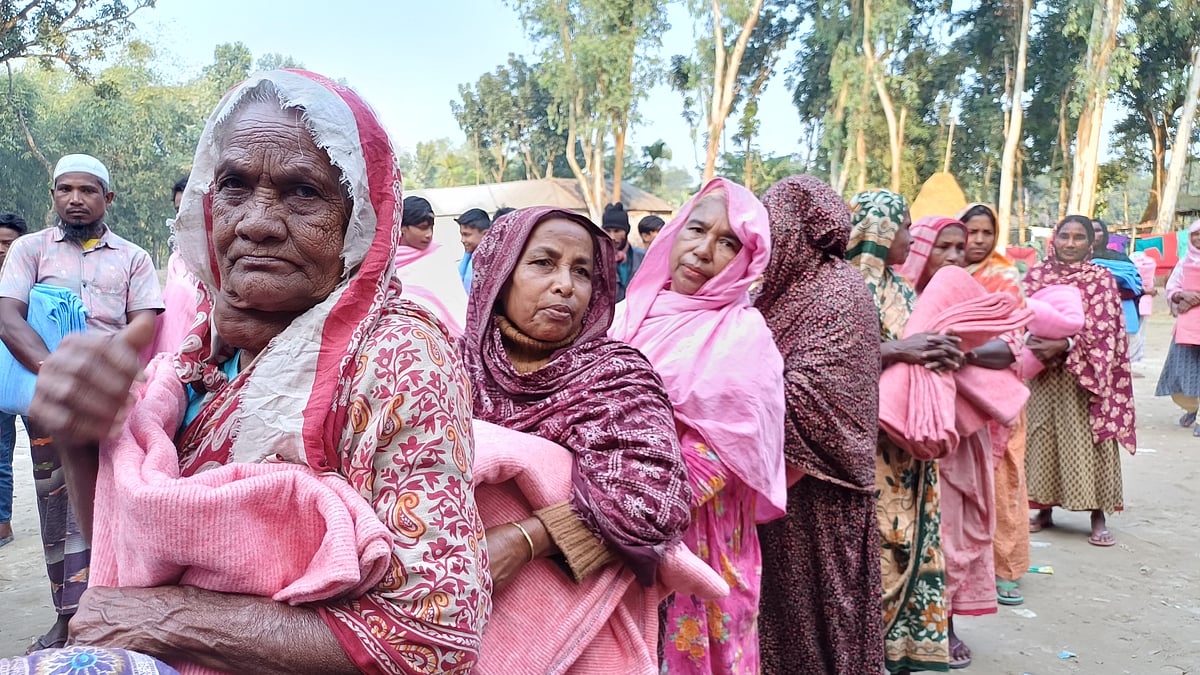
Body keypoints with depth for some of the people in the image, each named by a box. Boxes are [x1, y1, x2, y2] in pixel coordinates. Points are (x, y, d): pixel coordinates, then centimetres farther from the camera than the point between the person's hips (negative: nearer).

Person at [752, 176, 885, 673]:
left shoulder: (839, 295, -14)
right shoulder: (790, 288, 10)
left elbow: (802, 396, -24)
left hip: (816, 490, -7)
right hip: (782, 483, 7)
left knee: (815, 608, 7)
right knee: (780, 605, 16)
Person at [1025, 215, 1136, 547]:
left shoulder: (1101, 278, -1)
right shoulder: (1038, 273, 7)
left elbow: (1101, 327, -11)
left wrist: (1062, 346, -22)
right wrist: (1037, 345, -15)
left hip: (1084, 374, -3)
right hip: (1044, 374, 3)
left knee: (1088, 443, -1)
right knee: (1043, 439, 7)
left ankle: (1098, 517, 8)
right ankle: (1045, 509, 19)